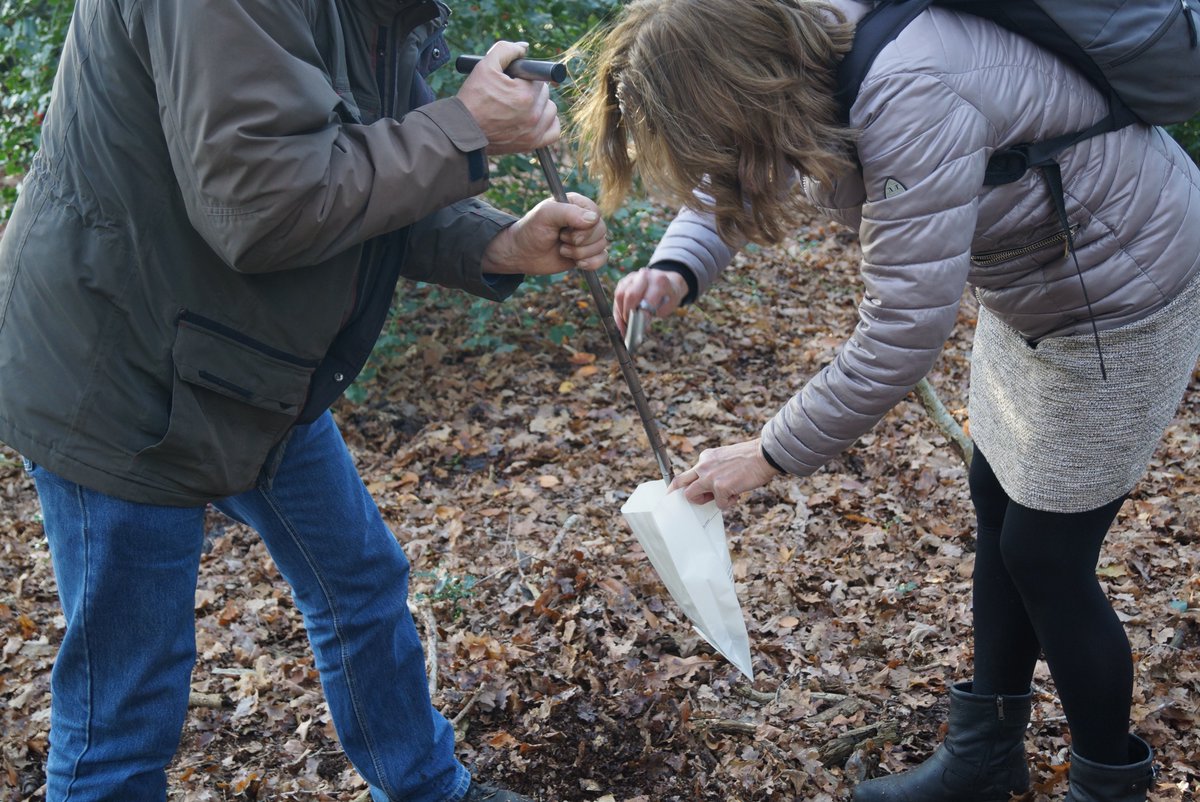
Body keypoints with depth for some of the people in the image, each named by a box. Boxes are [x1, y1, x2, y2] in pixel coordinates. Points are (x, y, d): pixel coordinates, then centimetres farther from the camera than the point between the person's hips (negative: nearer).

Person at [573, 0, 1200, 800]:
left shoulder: (910, 103, -38)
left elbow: (902, 338, -35)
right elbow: (733, 178, 5)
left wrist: (770, 456, -23)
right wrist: (678, 268, -17)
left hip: (1122, 299, -9)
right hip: (1031, 280, 9)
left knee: (1046, 557, 1)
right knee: (999, 513, 17)